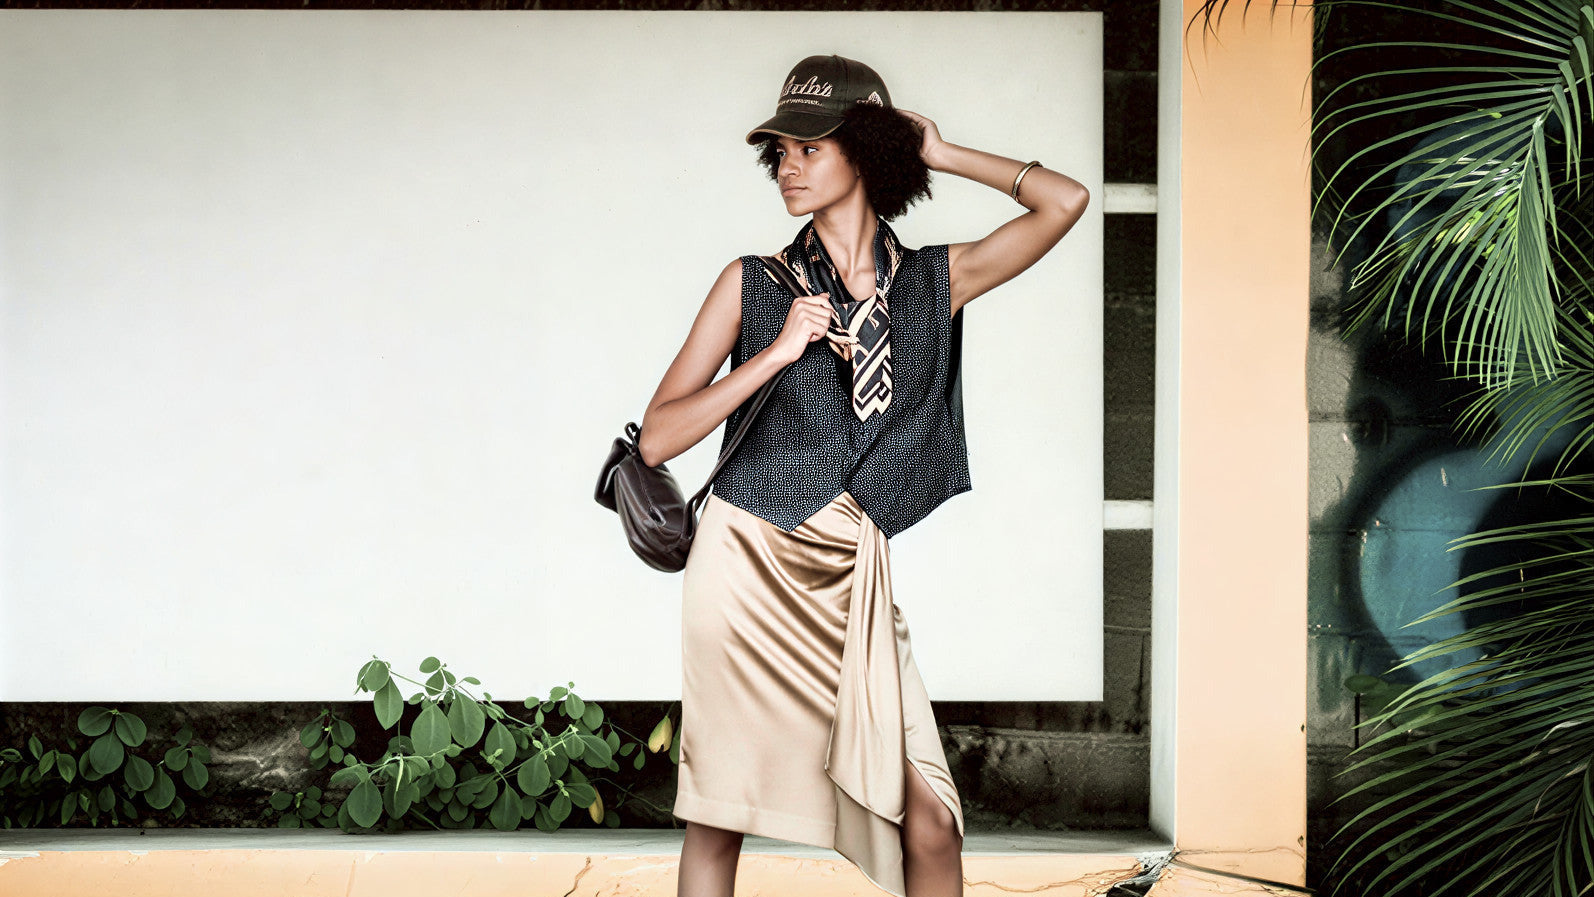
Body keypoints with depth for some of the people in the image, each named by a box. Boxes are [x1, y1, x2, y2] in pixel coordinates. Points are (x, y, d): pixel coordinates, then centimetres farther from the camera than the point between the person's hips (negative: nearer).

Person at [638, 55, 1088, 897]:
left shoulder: (938, 280, 7)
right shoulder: (755, 284, 3)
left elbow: (1064, 200, -3)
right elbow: (656, 438, -1)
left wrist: (940, 153, 6)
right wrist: (777, 352, -10)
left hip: (850, 576, 1)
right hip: (747, 561, -1)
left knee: (929, 820, -4)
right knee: (717, 815, 4)